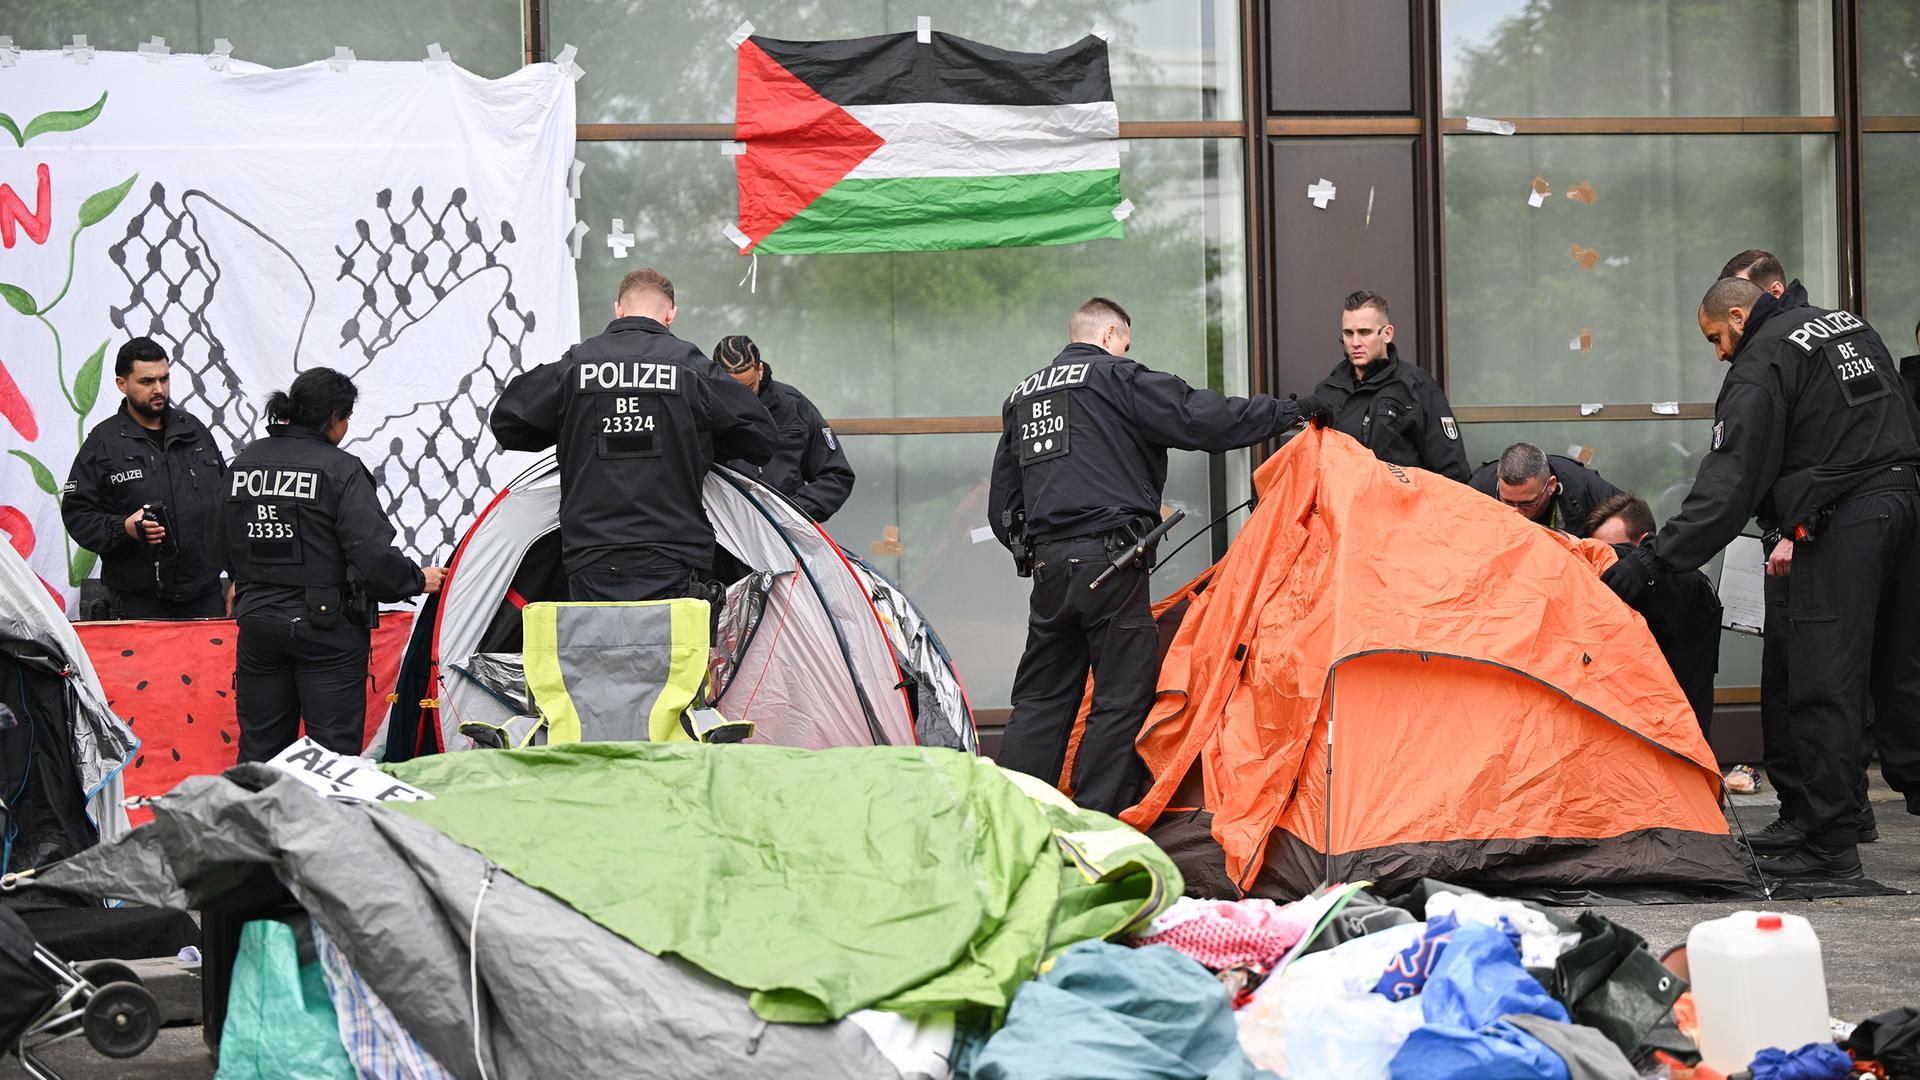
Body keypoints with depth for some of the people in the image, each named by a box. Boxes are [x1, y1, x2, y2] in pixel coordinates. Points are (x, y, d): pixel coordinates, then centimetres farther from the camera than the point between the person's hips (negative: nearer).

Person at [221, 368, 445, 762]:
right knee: (334, 752, 0)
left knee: (259, 749, 13)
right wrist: (418, 580, -1)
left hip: (257, 622, 6)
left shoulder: (243, 463, 7)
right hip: (327, 626, -6)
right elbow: (372, 552, -17)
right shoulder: (341, 469, -12)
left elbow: (229, 545, 15)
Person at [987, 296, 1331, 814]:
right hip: (1110, 558, -7)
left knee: (1040, 698, 12)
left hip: (1048, 562, 7)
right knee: (1122, 697, -1)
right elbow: (1202, 418, -8)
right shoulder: (1117, 378, -1)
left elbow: (1001, 501, 22)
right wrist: (1288, 411, 0)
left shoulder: (1021, 396, 19)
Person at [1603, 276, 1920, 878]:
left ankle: (1830, 845, -5)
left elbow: (1729, 482, -14)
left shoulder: (1760, 365, -8)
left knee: (1824, 687, -5)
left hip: (1842, 521, -9)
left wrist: (1654, 559, -15)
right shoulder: (1851, 326, 18)